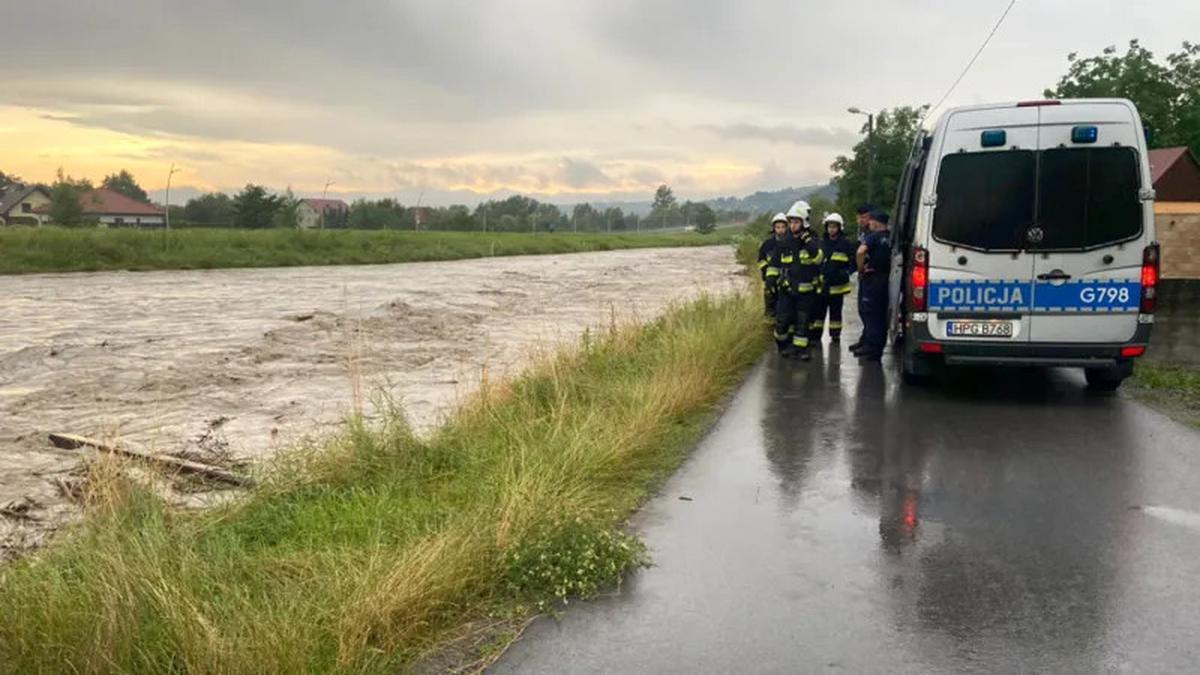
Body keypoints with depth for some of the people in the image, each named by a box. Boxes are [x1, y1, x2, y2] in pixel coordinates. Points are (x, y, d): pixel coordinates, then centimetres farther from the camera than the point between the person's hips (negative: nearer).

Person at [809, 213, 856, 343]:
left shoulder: (846, 245, 1)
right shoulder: (821, 244, 11)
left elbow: (853, 263, 2)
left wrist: (845, 273, -14)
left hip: (837, 285, -2)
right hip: (820, 284, 3)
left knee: (835, 312, 6)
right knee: (817, 311, 0)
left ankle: (835, 336, 15)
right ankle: (814, 335, 5)